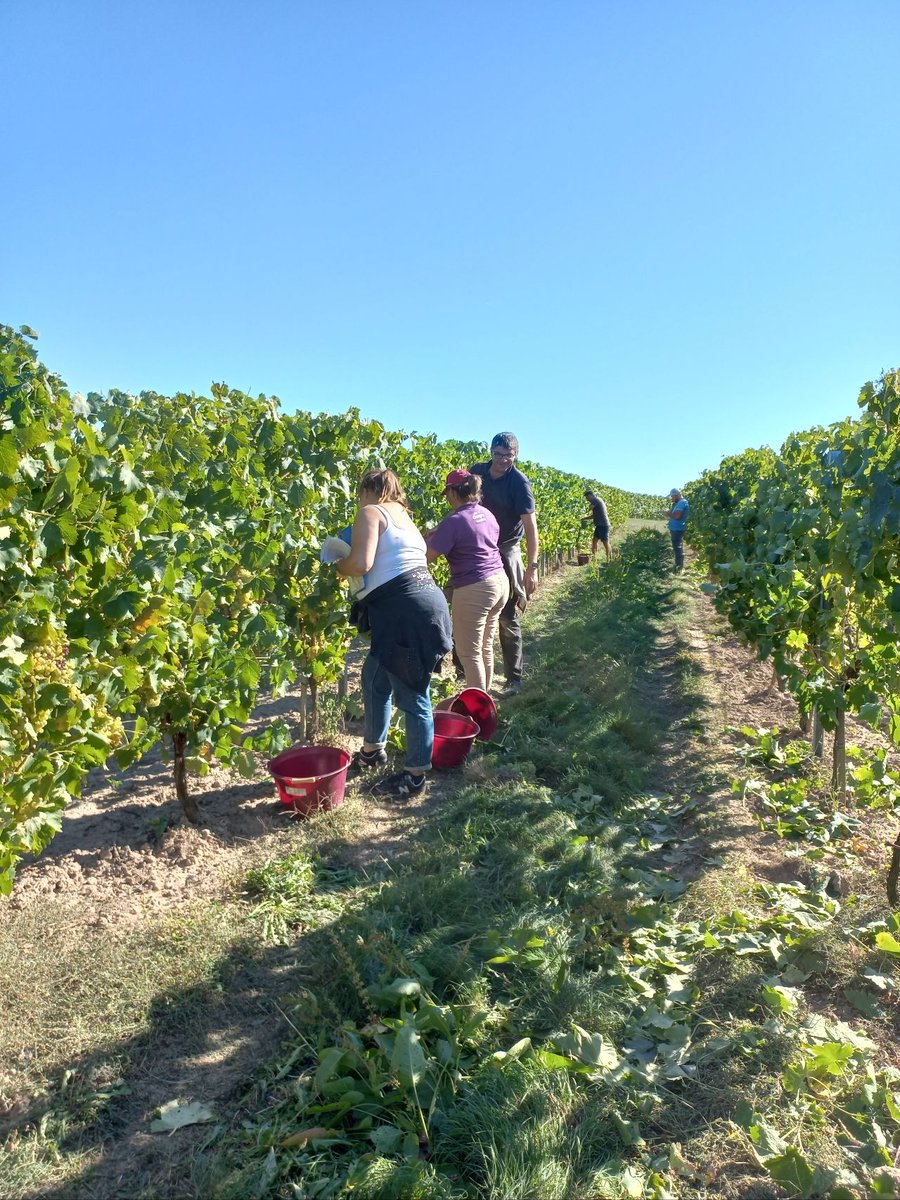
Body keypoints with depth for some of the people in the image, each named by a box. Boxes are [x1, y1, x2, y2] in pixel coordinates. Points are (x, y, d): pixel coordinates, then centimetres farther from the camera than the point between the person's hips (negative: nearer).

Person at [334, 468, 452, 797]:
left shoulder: (370, 512, -2)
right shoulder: (402, 515, 25)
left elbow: (361, 563, -15)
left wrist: (339, 566, 6)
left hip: (407, 611, -10)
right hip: (421, 604, 10)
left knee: (411, 696, 0)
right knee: (374, 676, 24)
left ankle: (415, 776, 13)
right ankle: (373, 750, 40)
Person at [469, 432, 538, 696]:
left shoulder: (519, 483, -14)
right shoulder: (476, 471, 0)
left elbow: (530, 526, -17)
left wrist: (532, 567, -23)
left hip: (504, 555, -5)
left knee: (507, 619, -1)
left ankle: (514, 679, 9)